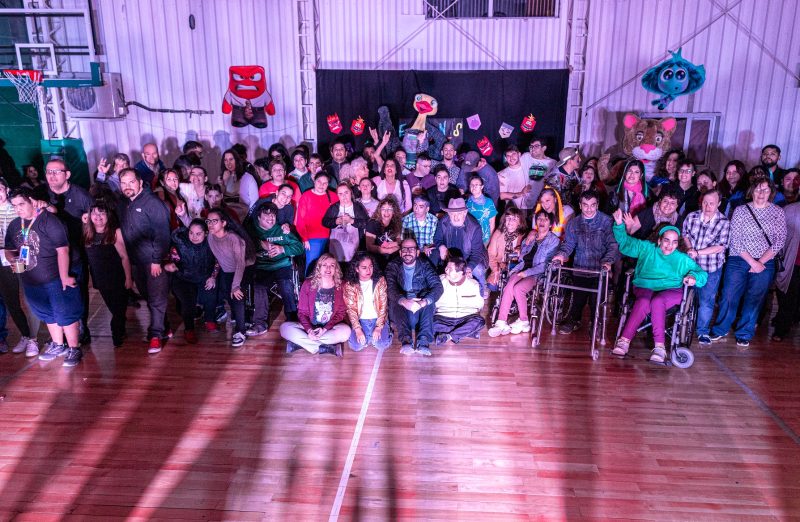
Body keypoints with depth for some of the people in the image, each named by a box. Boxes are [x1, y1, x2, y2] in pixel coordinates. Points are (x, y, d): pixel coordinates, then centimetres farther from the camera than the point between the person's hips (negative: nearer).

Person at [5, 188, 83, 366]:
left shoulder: (49, 220, -16)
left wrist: (64, 277, -22)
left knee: (66, 315, -1)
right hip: (31, 282, 8)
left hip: (57, 278, -7)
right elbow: (8, 250, 18)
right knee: (48, 315, 20)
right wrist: (12, 260, -6)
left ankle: (74, 349, 11)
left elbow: (62, 250, -20)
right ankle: (58, 345, 35)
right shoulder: (14, 225, 6)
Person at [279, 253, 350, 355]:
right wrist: (309, 330, -21)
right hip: (309, 327, 1)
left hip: (331, 327, -1)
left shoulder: (341, 286, -2)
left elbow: (341, 312, -3)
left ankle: (301, 343, -24)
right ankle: (327, 348, -26)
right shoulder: (308, 284, -2)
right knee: (285, 327, -23)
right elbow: (302, 312, -2)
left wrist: (325, 329, -19)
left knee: (346, 330, -33)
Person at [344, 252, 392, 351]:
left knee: (382, 344, -21)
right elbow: (351, 308, -7)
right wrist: (358, 329, -17)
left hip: (378, 319, 0)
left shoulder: (380, 281, -4)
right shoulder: (349, 284, -5)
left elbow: (383, 305, -5)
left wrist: (378, 327, -15)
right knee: (355, 346, -21)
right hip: (361, 320, 0)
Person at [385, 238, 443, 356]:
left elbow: (438, 286, -12)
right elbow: (390, 288, -16)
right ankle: (406, 340, -45)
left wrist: (424, 302, -33)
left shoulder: (425, 265, 1)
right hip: (400, 308, 0)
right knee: (394, 301, -30)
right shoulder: (393, 265, 0)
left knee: (428, 299, -28)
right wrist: (404, 302, -38)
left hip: (422, 309, 0)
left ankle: (423, 341, -40)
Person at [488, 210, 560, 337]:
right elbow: (522, 255, 14)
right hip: (522, 269, 4)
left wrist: (527, 273, -12)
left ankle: (524, 321, -13)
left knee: (518, 288, -30)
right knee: (509, 286, -27)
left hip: (538, 274, -4)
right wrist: (528, 242, -2)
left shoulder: (554, 240, 4)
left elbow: (546, 265, -5)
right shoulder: (531, 235, 21)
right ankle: (501, 322, -32)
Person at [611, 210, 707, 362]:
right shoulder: (646, 249, 17)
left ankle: (659, 347, -37)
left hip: (671, 291, 0)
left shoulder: (683, 259, 18)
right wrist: (619, 225, -1)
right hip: (644, 288, 0)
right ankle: (624, 341, -41)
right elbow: (625, 243, 15)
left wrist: (694, 277, -11)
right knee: (644, 302, -36)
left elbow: (702, 273, 15)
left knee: (657, 301, -36)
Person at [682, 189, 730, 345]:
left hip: (711, 268, -3)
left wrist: (698, 252, -22)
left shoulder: (724, 222, -12)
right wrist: (690, 248, -7)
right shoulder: (692, 217, -4)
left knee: (706, 301, 4)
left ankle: (703, 331, 21)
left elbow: (720, 247, -16)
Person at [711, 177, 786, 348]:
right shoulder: (740, 211, -1)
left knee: (754, 301, 6)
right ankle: (720, 330, 19)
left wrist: (761, 262, -11)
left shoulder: (778, 212, 3)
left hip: (765, 264, 1)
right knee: (729, 297, 2)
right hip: (738, 261, -1)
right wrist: (753, 262, -11)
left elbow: (780, 241, -2)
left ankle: (744, 335, 21)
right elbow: (735, 240, -6)